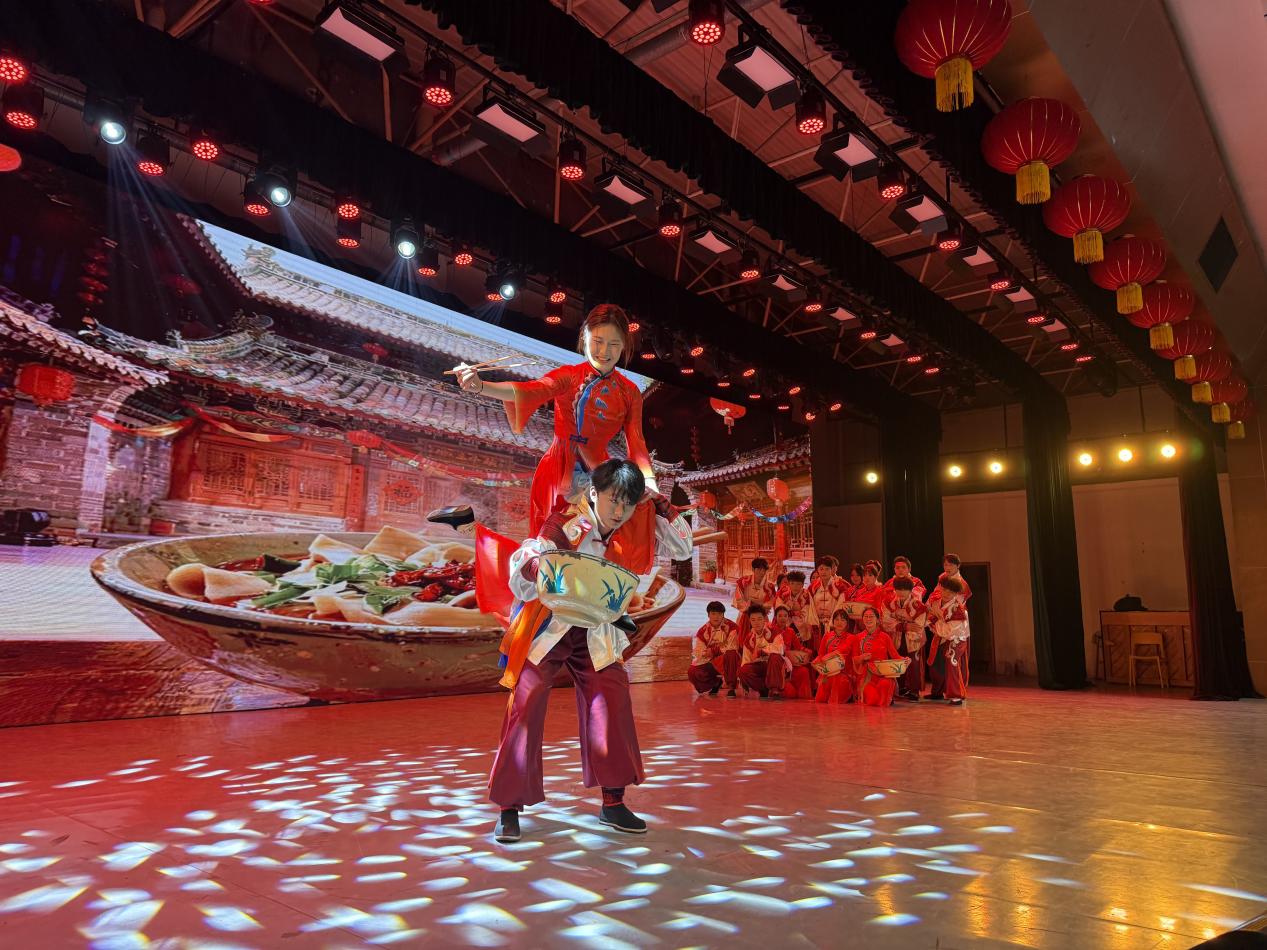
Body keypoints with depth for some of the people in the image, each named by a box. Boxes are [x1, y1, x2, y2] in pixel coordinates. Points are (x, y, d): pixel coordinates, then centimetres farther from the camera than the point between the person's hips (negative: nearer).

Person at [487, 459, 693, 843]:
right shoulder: (563, 526, -17)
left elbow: (681, 548, 2)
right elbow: (523, 562, -27)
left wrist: (660, 505, -10)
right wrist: (533, 565, -52)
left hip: (596, 638, 4)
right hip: (547, 631, -3)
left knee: (613, 707, -6)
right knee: (525, 713, -6)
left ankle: (613, 802, 9)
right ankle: (509, 808, 6)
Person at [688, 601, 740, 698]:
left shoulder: (731, 627, -11)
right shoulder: (703, 631, 0)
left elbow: (732, 648, -21)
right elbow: (698, 653, -9)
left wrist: (714, 651, -15)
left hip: (728, 663, -4)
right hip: (710, 663, 4)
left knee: (731, 654, -37)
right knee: (692, 673, -18)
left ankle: (731, 688, -21)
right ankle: (716, 683, 12)